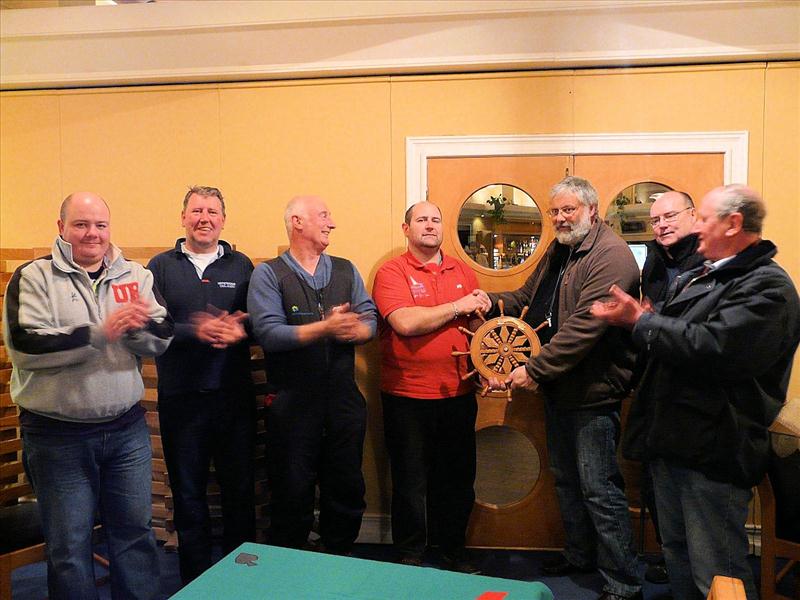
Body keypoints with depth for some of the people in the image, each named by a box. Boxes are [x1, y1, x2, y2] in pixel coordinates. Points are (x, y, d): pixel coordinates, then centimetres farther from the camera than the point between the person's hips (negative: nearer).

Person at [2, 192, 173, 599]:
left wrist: (138, 325, -24)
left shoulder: (135, 275, 4)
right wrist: (100, 332, -24)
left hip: (127, 429, 3)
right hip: (58, 435, -3)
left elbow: (161, 340, -2)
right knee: (68, 546, 11)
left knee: (136, 531, 15)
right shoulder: (33, 278, -5)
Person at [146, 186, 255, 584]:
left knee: (239, 487, 10)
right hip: (180, 397, 0)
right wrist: (197, 331, -21)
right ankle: (195, 577, 29)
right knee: (187, 491, 12)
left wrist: (239, 330, -19)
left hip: (234, 394, 1)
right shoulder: (161, 266, 4)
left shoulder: (241, 265, 7)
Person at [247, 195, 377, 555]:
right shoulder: (268, 274, -3)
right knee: (293, 490, 8)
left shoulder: (345, 270, 11)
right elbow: (268, 333, -16)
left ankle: (338, 554, 36)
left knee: (346, 485, 15)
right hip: (292, 401, -4)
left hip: (344, 398, 4)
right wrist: (325, 327, -22)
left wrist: (352, 330, -18)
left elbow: (370, 321, 4)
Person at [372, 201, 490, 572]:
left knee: (457, 478, 16)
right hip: (407, 397, -4)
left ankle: (454, 551, 36)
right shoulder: (392, 272, -6)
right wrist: (458, 307, -14)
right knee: (411, 481, 11)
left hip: (458, 394, 5)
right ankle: (410, 556, 30)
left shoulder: (463, 272, 9)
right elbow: (405, 322, -21)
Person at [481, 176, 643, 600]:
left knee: (598, 487, -2)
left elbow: (585, 325, -27)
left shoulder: (610, 255, -18)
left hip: (594, 391, -9)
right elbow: (528, 298, 17)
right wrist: (492, 300, -3)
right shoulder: (559, 251, 13)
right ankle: (579, 555, 39)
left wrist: (535, 369, -26)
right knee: (565, 478, 20)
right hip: (557, 387, 9)